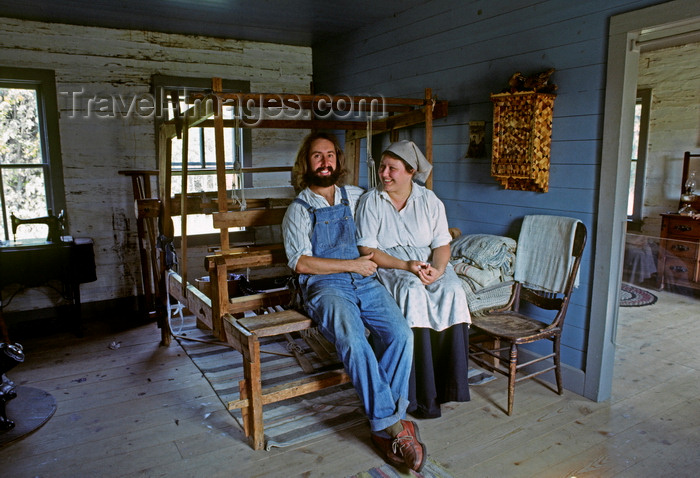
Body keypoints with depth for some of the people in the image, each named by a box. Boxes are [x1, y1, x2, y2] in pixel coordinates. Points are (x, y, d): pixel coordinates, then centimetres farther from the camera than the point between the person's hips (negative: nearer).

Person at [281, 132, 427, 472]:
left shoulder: (356, 196, 19)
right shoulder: (298, 210, 8)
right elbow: (301, 263, -3)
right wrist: (351, 265, -7)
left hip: (365, 281, 3)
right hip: (324, 286, -3)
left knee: (401, 335, -22)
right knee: (353, 340, -32)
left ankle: (385, 426, -11)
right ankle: (393, 425, -22)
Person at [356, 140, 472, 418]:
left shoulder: (429, 200, 8)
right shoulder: (370, 201, 3)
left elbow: (442, 244, 4)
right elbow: (368, 250, -5)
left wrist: (437, 269, -19)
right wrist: (405, 266, -18)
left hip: (430, 263, 3)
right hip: (389, 267, -2)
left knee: (452, 292, -29)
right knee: (413, 293, -34)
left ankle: (449, 385, -19)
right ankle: (422, 396, -27)